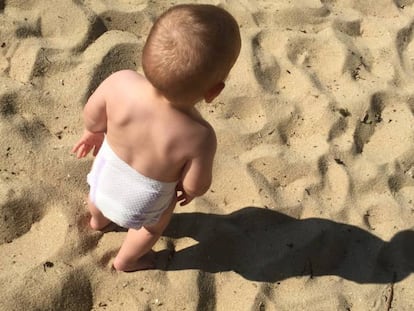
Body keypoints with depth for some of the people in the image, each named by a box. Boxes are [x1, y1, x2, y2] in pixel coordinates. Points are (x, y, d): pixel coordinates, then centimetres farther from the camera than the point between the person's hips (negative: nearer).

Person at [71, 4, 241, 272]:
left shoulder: (120, 83, -36)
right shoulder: (199, 137, -41)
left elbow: (92, 116, -17)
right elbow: (196, 185, -24)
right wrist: (188, 191, 0)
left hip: (106, 173, 3)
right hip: (144, 199, -2)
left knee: (99, 197, 39)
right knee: (152, 226, 35)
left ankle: (99, 219, 73)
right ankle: (126, 261, 62)